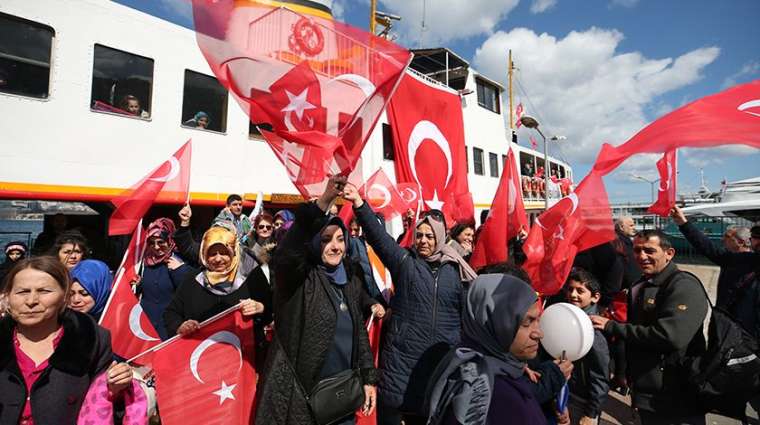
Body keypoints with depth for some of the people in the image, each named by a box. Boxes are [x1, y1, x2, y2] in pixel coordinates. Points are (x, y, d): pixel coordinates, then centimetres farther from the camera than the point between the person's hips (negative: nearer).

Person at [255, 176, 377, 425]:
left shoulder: (351, 280, 5)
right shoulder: (298, 278, -11)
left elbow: (359, 332, 11)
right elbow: (290, 247, -33)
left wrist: (368, 378, 7)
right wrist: (324, 201, -43)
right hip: (299, 396, -4)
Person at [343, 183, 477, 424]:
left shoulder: (456, 270, 3)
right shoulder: (405, 262, -3)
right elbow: (377, 235, -17)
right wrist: (359, 203, -30)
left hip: (444, 359, 2)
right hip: (402, 356, -2)